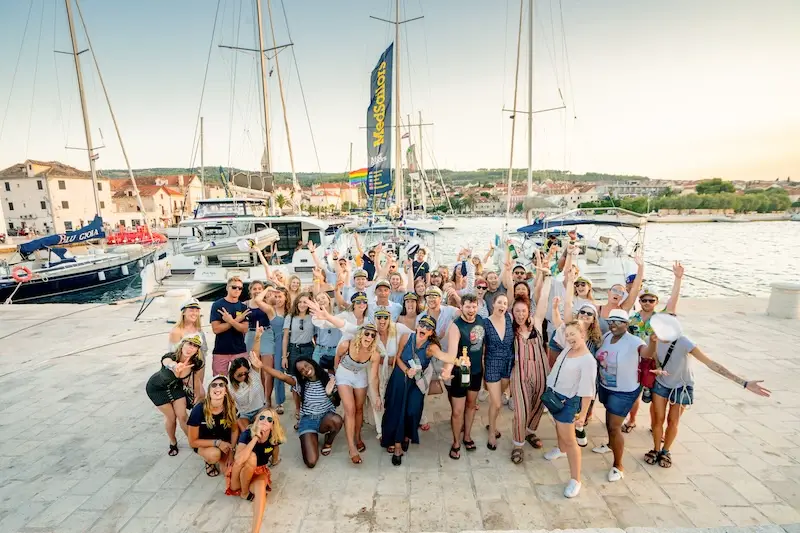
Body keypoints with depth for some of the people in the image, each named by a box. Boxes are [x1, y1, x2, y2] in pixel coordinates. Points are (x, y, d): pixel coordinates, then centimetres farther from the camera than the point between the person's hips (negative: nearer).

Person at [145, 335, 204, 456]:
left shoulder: (195, 363, -29)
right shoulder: (170, 357, -42)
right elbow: (168, 363, -68)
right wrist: (175, 366, -90)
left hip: (175, 386, 3)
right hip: (157, 388, -3)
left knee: (182, 416, -2)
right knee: (171, 417, 2)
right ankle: (173, 443, 30)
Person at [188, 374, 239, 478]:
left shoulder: (230, 407, -18)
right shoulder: (199, 410, -26)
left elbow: (235, 430, -1)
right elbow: (193, 442, -17)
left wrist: (231, 452, -11)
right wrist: (217, 442, -26)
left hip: (224, 444, 2)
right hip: (203, 444, -2)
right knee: (214, 454, -34)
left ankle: (222, 460, 15)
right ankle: (209, 461, 2)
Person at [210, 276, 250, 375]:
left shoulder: (243, 307, 5)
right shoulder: (217, 305, -2)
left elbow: (244, 329, -4)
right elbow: (216, 329, -10)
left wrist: (231, 321, -19)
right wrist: (236, 320, -13)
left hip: (240, 351, 2)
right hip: (220, 351, -2)